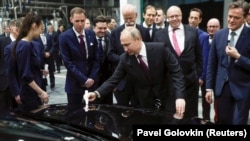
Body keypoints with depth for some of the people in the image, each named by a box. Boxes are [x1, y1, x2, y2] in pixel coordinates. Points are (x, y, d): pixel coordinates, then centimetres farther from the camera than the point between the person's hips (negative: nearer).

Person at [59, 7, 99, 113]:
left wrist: (92, 77, -5)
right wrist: (83, 79, -14)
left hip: (92, 81, 4)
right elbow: (68, 62, -11)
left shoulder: (91, 34, 5)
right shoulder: (64, 37, -7)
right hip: (75, 83, -3)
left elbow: (96, 58, 6)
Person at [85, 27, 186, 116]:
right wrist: (96, 93, -21)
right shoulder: (124, 58, -10)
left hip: (168, 99, -1)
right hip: (145, 103, 2)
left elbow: (176, 72, -15)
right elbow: (114, 80, -6)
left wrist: (179, 97, -26)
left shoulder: (160, 49, -18)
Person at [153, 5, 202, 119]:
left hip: (190, 80, 1)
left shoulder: (193, 31, 3)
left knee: (190, 113, 11)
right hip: (168, 81, 0)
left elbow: (198, 56, 8)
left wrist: (198, 74, 3)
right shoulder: (159, 34, 0)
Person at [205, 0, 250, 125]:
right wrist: (209, 87, 4)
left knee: (238, 122, 3)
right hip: (221, 87, 4)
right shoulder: (219, 35, 3)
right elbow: (212, 63, 6)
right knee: (223, 121, 14)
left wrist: (238, 57, -23)